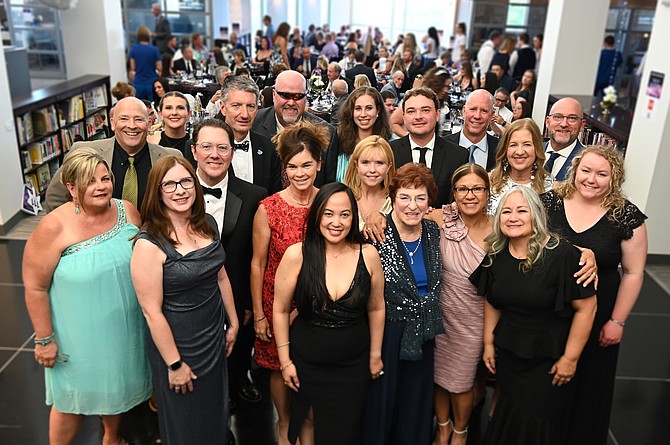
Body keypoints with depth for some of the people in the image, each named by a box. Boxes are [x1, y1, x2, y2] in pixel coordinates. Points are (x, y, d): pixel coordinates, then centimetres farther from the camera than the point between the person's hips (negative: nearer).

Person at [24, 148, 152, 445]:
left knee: (117, 387, 25)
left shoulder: (127, 210, -7)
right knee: (74, 398, 14)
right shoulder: (54, 227, -20)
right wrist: (44, 340, -9)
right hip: (80, 335, -4)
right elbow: (35, 288, -14)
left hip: (124, 329, 5)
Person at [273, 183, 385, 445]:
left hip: (353, 365, 1)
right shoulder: (297, 255, -15)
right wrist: (285, 360, -2)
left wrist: (375, 355, 9)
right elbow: (281, 310, -5)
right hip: (306, 363, -1)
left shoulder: (368, 255, -10)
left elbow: (376, 308, 2)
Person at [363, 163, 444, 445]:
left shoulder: (432, 230, -1)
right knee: (381, 401, 12)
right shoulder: (377, 235, -17)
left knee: (416, 403, 19)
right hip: (387, 334, -4)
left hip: (422, 335, 5)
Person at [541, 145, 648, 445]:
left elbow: (633, 273, -5)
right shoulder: (550, 202, -6)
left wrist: (617, 321, -5)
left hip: (596, 318, -1)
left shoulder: (627, 217, -10)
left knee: (587, 382, 16)